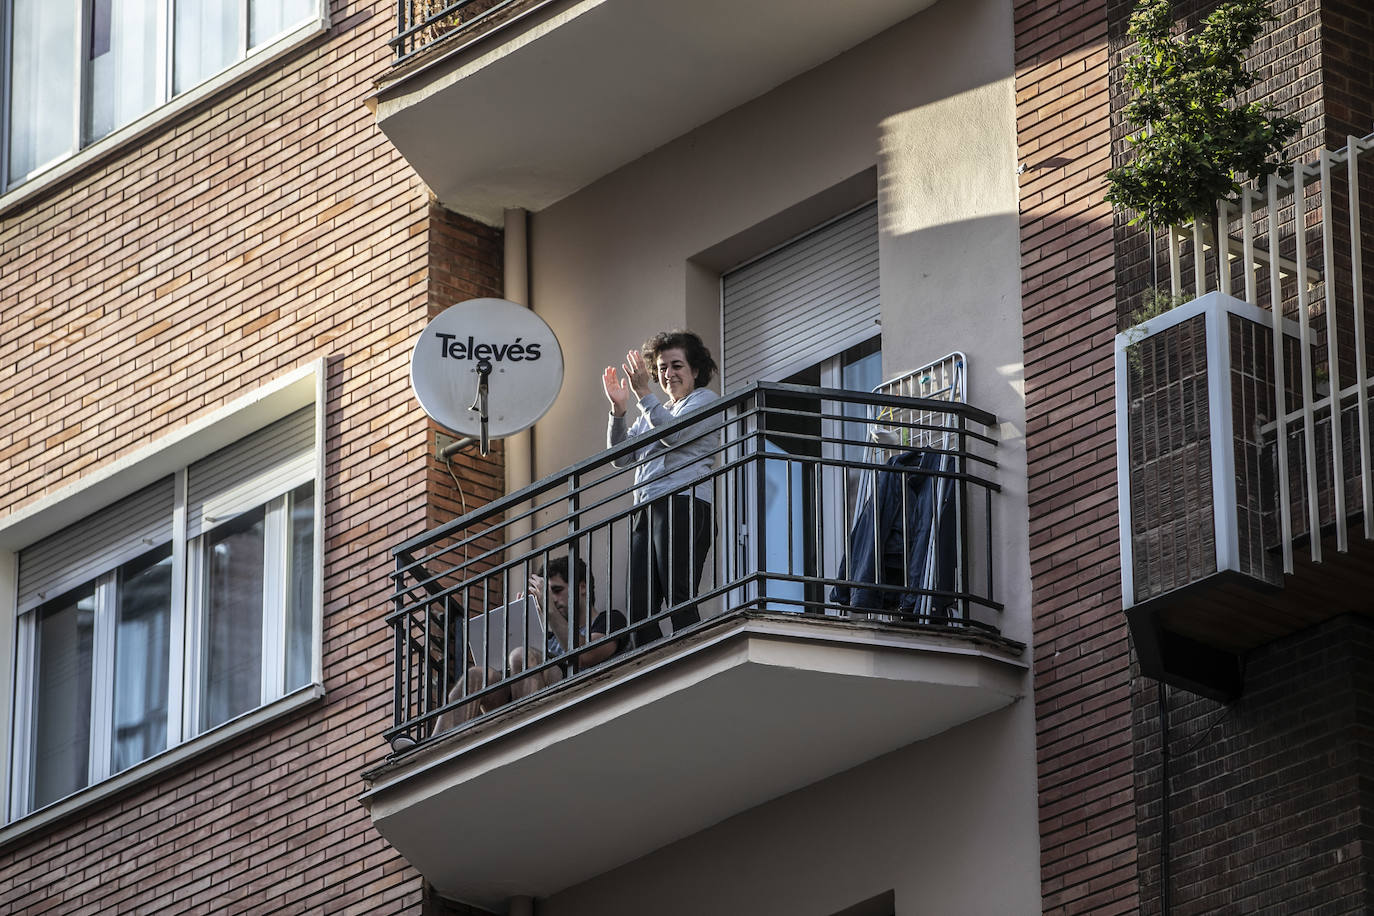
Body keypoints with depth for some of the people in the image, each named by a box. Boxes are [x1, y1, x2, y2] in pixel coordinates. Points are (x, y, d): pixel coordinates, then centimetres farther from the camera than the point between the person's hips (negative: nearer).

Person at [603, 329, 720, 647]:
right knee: (639, 608, -2)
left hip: (682, 505, -8)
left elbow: (674, 433, -10)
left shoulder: (704, 400, 7)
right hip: (646, 511, 8)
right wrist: (618, 409, 10)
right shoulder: (652, 412, 29)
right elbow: (621, 456, 22)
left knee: (678, 600, -17)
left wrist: (643, 394, -9)